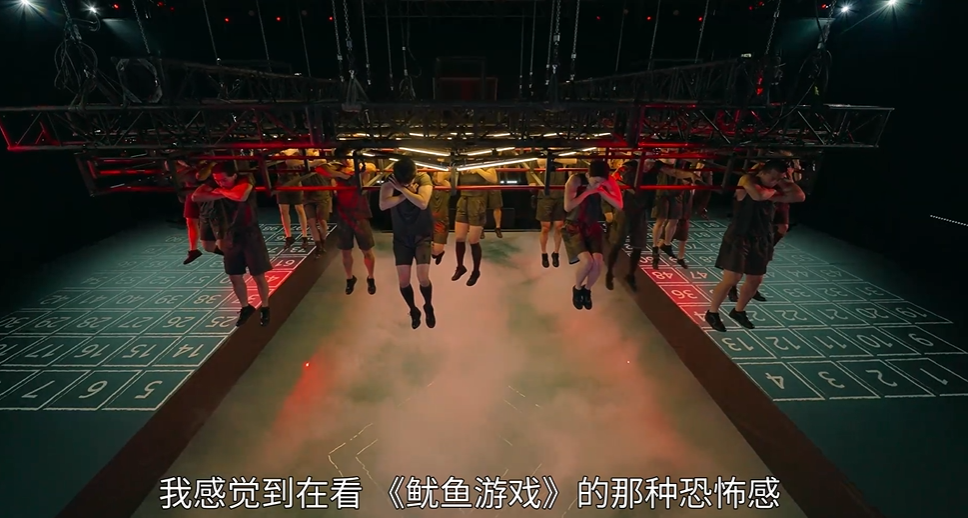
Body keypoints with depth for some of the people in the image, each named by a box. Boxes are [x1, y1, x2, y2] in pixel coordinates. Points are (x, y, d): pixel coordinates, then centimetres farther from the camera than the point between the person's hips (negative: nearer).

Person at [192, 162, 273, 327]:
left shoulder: (245, 182, -14)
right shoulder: (218, 187, 1)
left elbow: (240, 196, -36)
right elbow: (196, 197, -9)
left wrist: (221, 191, -18)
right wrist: (218, 194, -20)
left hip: (250, 235, -5)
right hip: (230, 237, 5)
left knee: (258, 276, 2)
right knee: (234, 277, 10)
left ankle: (265, 309, 20)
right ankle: (246, 307, 29)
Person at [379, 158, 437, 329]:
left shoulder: (424, 178, -11)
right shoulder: (390, 181, -9)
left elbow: (423, 203, -28)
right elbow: (383, 205, -26)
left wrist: (402, 189, -24)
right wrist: (408, 193, -25)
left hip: (422, 236, -2)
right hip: (401, 238, 2)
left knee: (423, 278, -10)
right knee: (403, 281, 0)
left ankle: (428, 307, 21)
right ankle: (413, 311, 28)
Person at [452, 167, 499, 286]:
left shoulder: (486, 167, -3)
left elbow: (493, 179, -24)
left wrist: (478, 170, -19)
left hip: (477, 206, -5)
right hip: (462, 204, 5)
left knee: (473, 241, -1)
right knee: (459, 238, 6)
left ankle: (476, 271, 18)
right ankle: (460, 267, 27)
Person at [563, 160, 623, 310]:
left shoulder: (604, 184, -6)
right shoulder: (575, 181, -18)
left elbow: (619, 205, -9)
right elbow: (567, 207, -27)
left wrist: (602, 192, -19)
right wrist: (587, 192, -25)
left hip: (592, 226, 4)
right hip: (574, 226, -4)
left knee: (598, 261, -13)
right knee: (587, 261, -23)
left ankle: (587, 290, 17)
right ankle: (577, 288, 8)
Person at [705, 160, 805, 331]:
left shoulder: (775, 188, 9)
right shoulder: (748, 179, -10)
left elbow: (799, 196, -2)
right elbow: (758, 195, -29)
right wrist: (773, 191, -10)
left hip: (761, 241, 7)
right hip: (739, 238, -7)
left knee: (755, 280, 13)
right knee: (731, 279, -9)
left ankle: (738, 311, 32)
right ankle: (712, 313, 7)